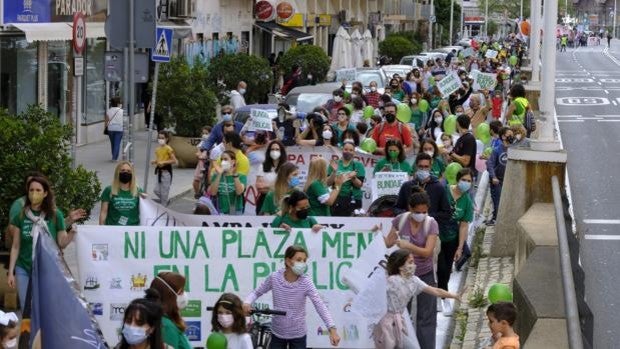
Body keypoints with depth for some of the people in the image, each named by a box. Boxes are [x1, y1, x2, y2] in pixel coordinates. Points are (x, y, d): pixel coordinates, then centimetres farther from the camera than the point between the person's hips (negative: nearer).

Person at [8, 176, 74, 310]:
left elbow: (62, 244, 0)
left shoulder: (55, 215, -4)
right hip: (23, 269, 2)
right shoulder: (21, 216, 1)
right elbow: (15, 247, 6)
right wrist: (10, 272, 4)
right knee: (26, 309, 5)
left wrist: (73, 230, -19)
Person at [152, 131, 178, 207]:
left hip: (166, 171, -7)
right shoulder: (157, 149, 10)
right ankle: (165, 201, 26)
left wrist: (164, 162, -19)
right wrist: (154, 161, 0)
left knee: (164, 191, -4)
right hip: (159, 171, 7)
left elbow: (174, 161, -12)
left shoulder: (168, 149, -10)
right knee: (156, 190, 5)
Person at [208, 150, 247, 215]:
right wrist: (219, 174, -17)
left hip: (235, 213, -2)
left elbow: (239, 192, -17)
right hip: (219, 213, 2)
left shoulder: (241, 177, 1)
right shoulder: (216, 176, 7)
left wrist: (235, 174, -27)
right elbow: (213, 192, -9)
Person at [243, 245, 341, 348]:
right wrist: (247, 303, -21)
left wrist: (332, 329, -36)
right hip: (278, 333, 1)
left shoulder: (305, 282, -16)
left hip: (298, 334, -1)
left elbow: (319, 305, -24)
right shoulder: (274, 277, -11)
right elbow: (257, 293, 2)